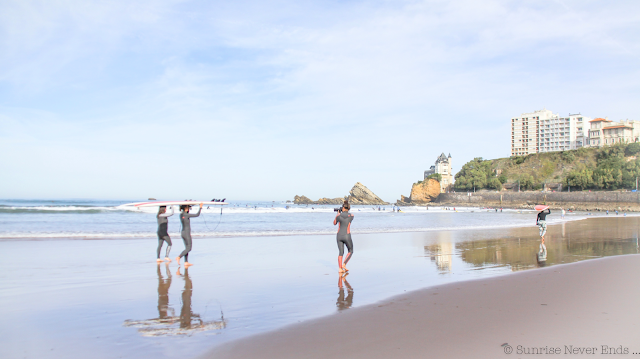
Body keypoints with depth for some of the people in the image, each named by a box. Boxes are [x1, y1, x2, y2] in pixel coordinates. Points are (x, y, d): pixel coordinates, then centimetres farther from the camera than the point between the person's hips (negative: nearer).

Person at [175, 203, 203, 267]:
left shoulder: (181, 214, 7)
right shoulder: (186, 215, -17)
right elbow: (197, 215, -18)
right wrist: (200, 208, -8)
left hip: (183, 232, 9)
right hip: (187, 233, -9)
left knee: (187, 248, 11)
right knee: (189, 248, -4)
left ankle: (186, 262, 9)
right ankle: (178, 257, -14)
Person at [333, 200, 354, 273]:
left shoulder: (338, 215, -3)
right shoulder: (351, 216, -4)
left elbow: (334, 223, 15)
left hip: (339, 236, 2)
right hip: (347, 236, -2)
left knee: (341, 252, 10)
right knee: (350, 251, 17)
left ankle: (340, 268, 2)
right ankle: (344, 264, 2)